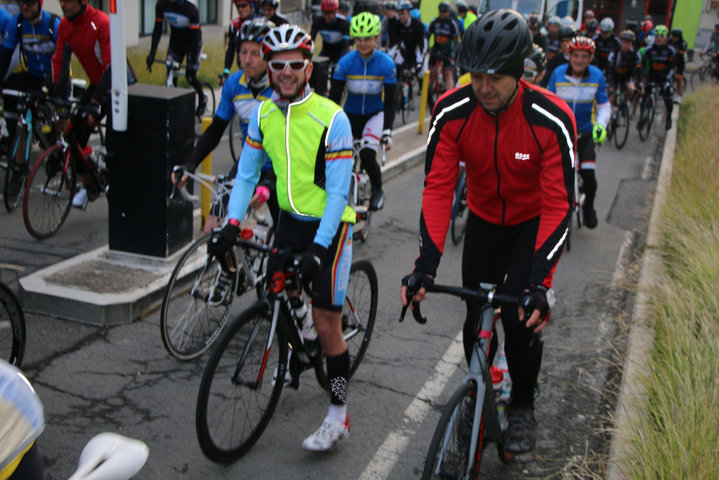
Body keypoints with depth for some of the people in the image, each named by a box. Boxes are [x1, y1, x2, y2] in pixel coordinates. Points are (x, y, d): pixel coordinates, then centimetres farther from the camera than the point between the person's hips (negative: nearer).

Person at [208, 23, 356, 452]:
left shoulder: (331, 118, -20)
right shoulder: (263, 115, -2)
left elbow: (337, 193, -20)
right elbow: (247, 174, 2)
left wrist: (319, 247, -28)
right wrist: (232, 224, -11)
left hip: (329, 224, -5)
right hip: (291, 219, 6)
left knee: (326, 322, -5)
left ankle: (339, 415, 7)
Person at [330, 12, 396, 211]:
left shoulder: (386, 64, -16)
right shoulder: (346, 62, -14)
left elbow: (390, 101, -12)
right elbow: (334, 96, -11)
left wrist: (387, 131, -21)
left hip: (375, 114, -2)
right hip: (350, 114, 2)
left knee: (367, 155, -23)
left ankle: (377, 190, 4)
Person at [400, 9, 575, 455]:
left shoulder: (551, 119, -30)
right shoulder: (452, 113, -23)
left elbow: (559, 204, -29)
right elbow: (438, 188, -22)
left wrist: (540, 282, -38)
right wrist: (426, 265, -32)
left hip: (535, 223, -2)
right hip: (484, 221, 3)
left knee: (521, 317, -13)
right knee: (476, 321, 2)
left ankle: (523, 408, 13)